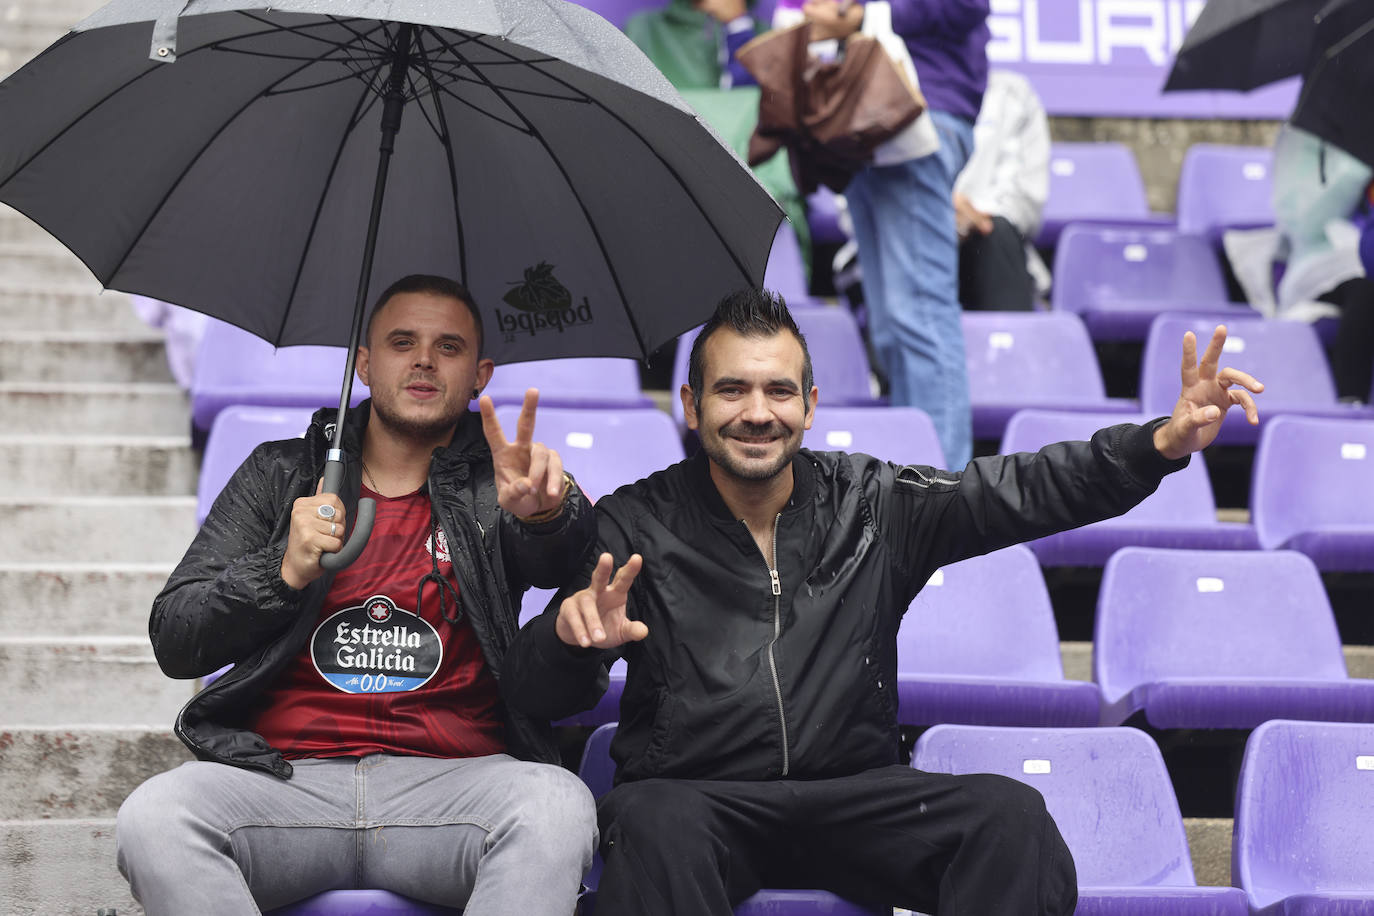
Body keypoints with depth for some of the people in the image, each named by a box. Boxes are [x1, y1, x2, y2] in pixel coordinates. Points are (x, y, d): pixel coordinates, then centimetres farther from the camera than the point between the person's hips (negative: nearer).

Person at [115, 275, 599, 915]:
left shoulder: (493, 480, 13)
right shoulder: (281, 474, 16)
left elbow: (559, 561, -12)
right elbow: (173, 642, 10)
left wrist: (547, 510, -37)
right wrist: (284, 572, -8)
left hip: (451, 778, -1)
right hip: (286, 778, 1)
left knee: (557, 806, -34)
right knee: (151, 819, -30)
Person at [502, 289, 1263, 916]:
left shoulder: (871, 504, 8)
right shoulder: (635, 527, 1)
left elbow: (1022, 490, 1)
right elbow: (531, 695, -6)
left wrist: (1162, 443, -15)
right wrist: (573, 638, -31)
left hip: (853, 797, 3)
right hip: (693, 795, -2)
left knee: (1012, 818, -22)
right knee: (655, 828, -37)